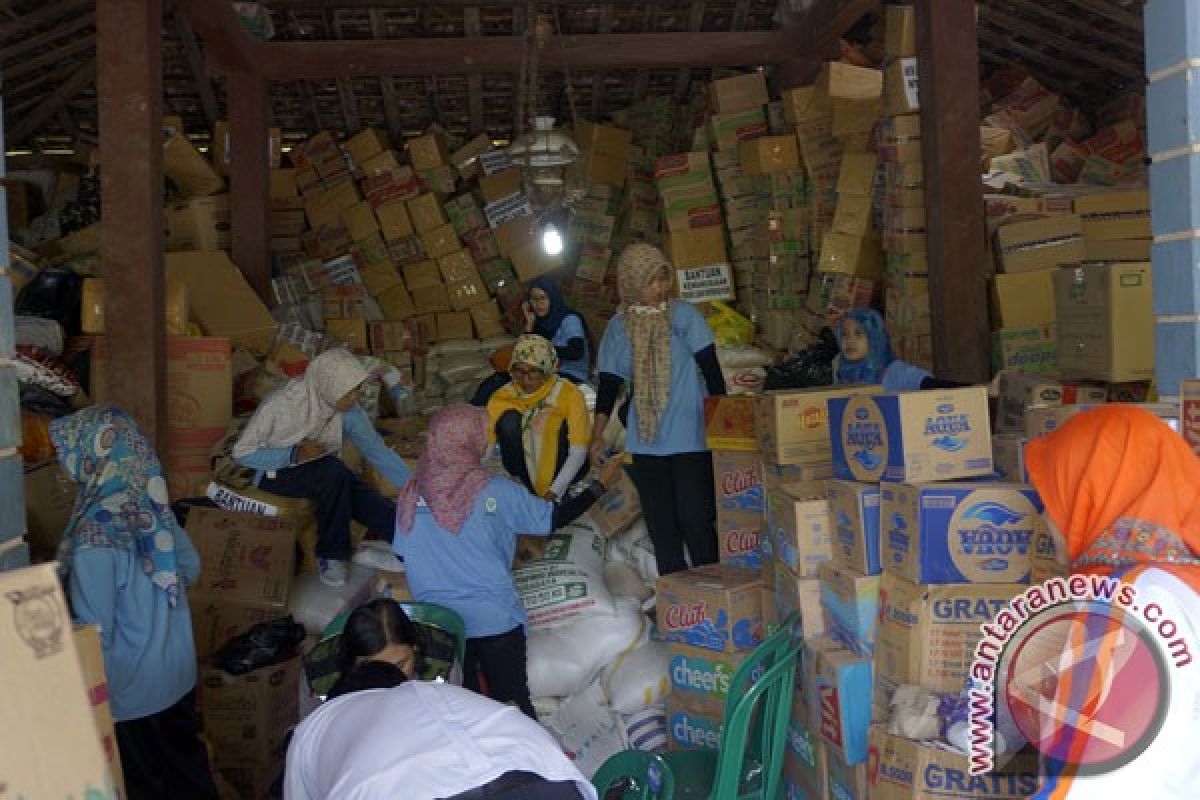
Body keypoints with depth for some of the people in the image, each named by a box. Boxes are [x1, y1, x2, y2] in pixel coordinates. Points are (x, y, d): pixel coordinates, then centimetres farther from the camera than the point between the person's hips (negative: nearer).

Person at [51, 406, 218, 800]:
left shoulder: (95, 539, -28)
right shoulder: (152, 505, -8)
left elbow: (95, 635, -22)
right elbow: (191, 568, 7)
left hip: (131, 692, -6)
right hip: (179, 672, 6)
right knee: (185, 760, 24)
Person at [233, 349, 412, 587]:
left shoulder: (348, 411, -16)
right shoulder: (281, 405, -28)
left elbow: (379, 452, -10)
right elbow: (241, 453, -19)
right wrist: (294, 454, -32)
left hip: (321, 470, 4)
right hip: (275, 472, -4)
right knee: (333, 472, -35)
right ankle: (331, 555, -19)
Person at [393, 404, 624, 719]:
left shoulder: (411, 494, -7)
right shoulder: (498, 492, -14)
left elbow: (403, 556, 3)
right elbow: (556, 517, -4)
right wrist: (601, 484, 9)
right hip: (495, 620, -2)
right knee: (512, 704, 13)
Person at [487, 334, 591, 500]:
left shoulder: (569, 394, -12)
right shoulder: (502, 398, -3)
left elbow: (579, 450, -18)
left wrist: (555, 491, -28)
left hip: (563, 467, -2)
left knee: (556, 422, -28)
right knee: (509, 419, -20)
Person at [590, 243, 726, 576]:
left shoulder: (683, 315, -3)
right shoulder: (619, 327, 4)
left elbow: (711, 369, -3)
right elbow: (609, 384, 6)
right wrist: (597, 435, -1)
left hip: (691, 436, -3)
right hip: (646, 440, 3)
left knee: (695, 517, -5)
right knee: (660, 523, 7)